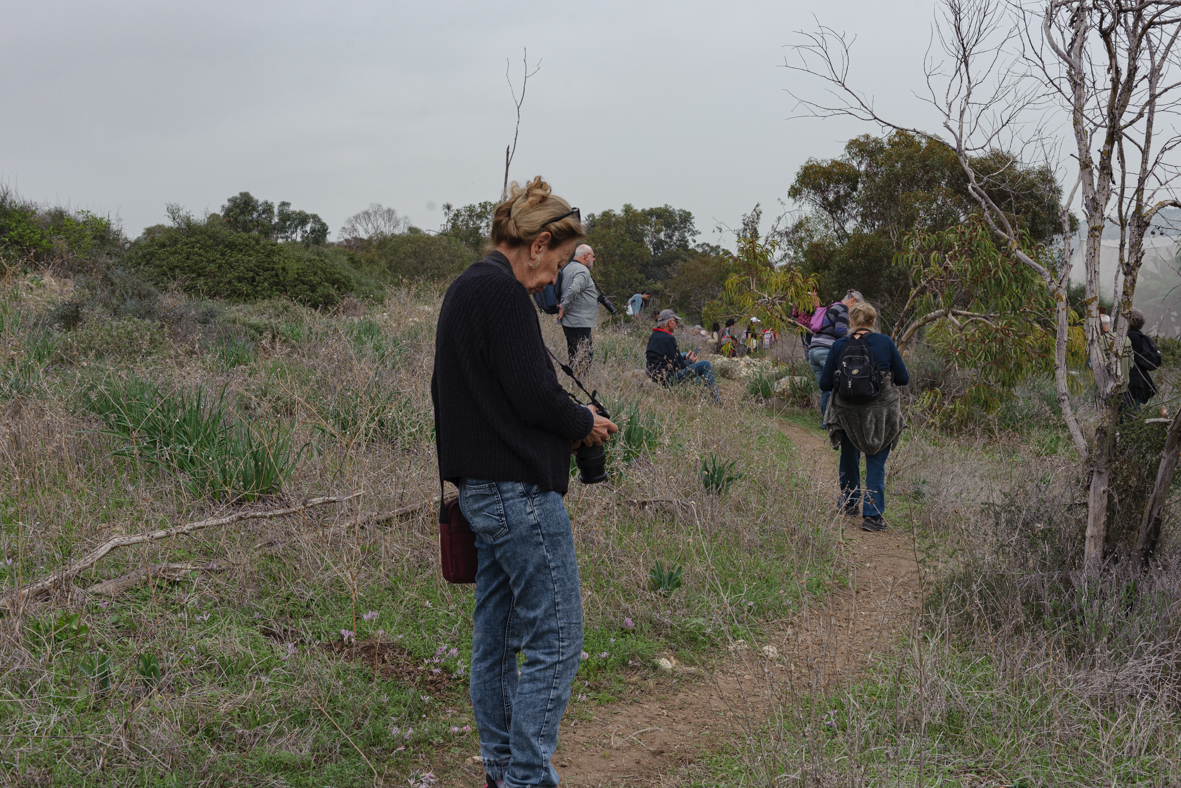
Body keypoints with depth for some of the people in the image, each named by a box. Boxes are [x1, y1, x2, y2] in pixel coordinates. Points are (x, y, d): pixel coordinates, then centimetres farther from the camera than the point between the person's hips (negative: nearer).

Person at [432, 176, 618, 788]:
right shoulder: (502, 292, -14)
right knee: (555, 642, -6)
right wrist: (584, 423, -1)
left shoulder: (464, 289, 17)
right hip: (521, 488, -11)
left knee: (496, 635, 15)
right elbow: (534, 397, -20)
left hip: (481, 486, 11)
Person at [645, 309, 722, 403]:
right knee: (706, 365, -5)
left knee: (684, 355, 32)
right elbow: (677, 365, -16)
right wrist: (690, 361, 4)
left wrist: (685, 357, 14)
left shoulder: (653, 336, 9)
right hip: (667, 378, -10)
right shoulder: (668, 338, -19)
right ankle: (717, 401, 0)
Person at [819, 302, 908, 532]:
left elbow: (825, 384, -4)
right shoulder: (885, 343, -9)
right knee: (876, 463, 5)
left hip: (848, 413, 1)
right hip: (881, 413, -1)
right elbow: (903, 378, -2)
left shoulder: (839, 346, -8)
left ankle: (849, 503, 39)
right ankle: (872, 515, -5)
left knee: (849, 457, 23)